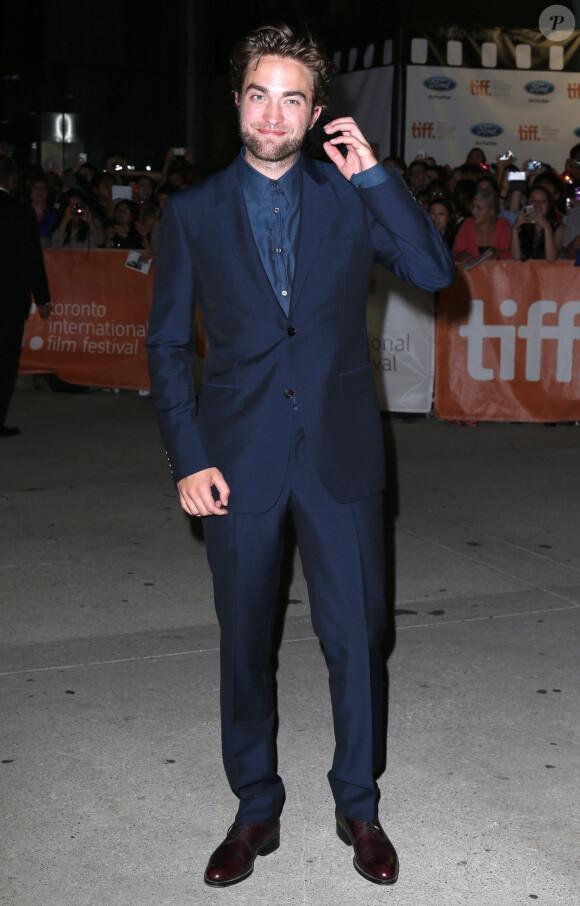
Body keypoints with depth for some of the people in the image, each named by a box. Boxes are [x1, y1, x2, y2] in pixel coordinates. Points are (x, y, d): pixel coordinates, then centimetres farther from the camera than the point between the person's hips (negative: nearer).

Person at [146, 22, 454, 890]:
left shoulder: (352, 198, 4)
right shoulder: (193, 211, 4)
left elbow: (436, 272, -8)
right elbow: (167, 343, 4)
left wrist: (374, 174, -11)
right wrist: (187, 458, -4)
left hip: (340, 453, 0)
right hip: (238, 458, 1)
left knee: (357, 634, 5)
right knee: (244, 639, 10)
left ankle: (359, 805, 25)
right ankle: (256, 809, 28)